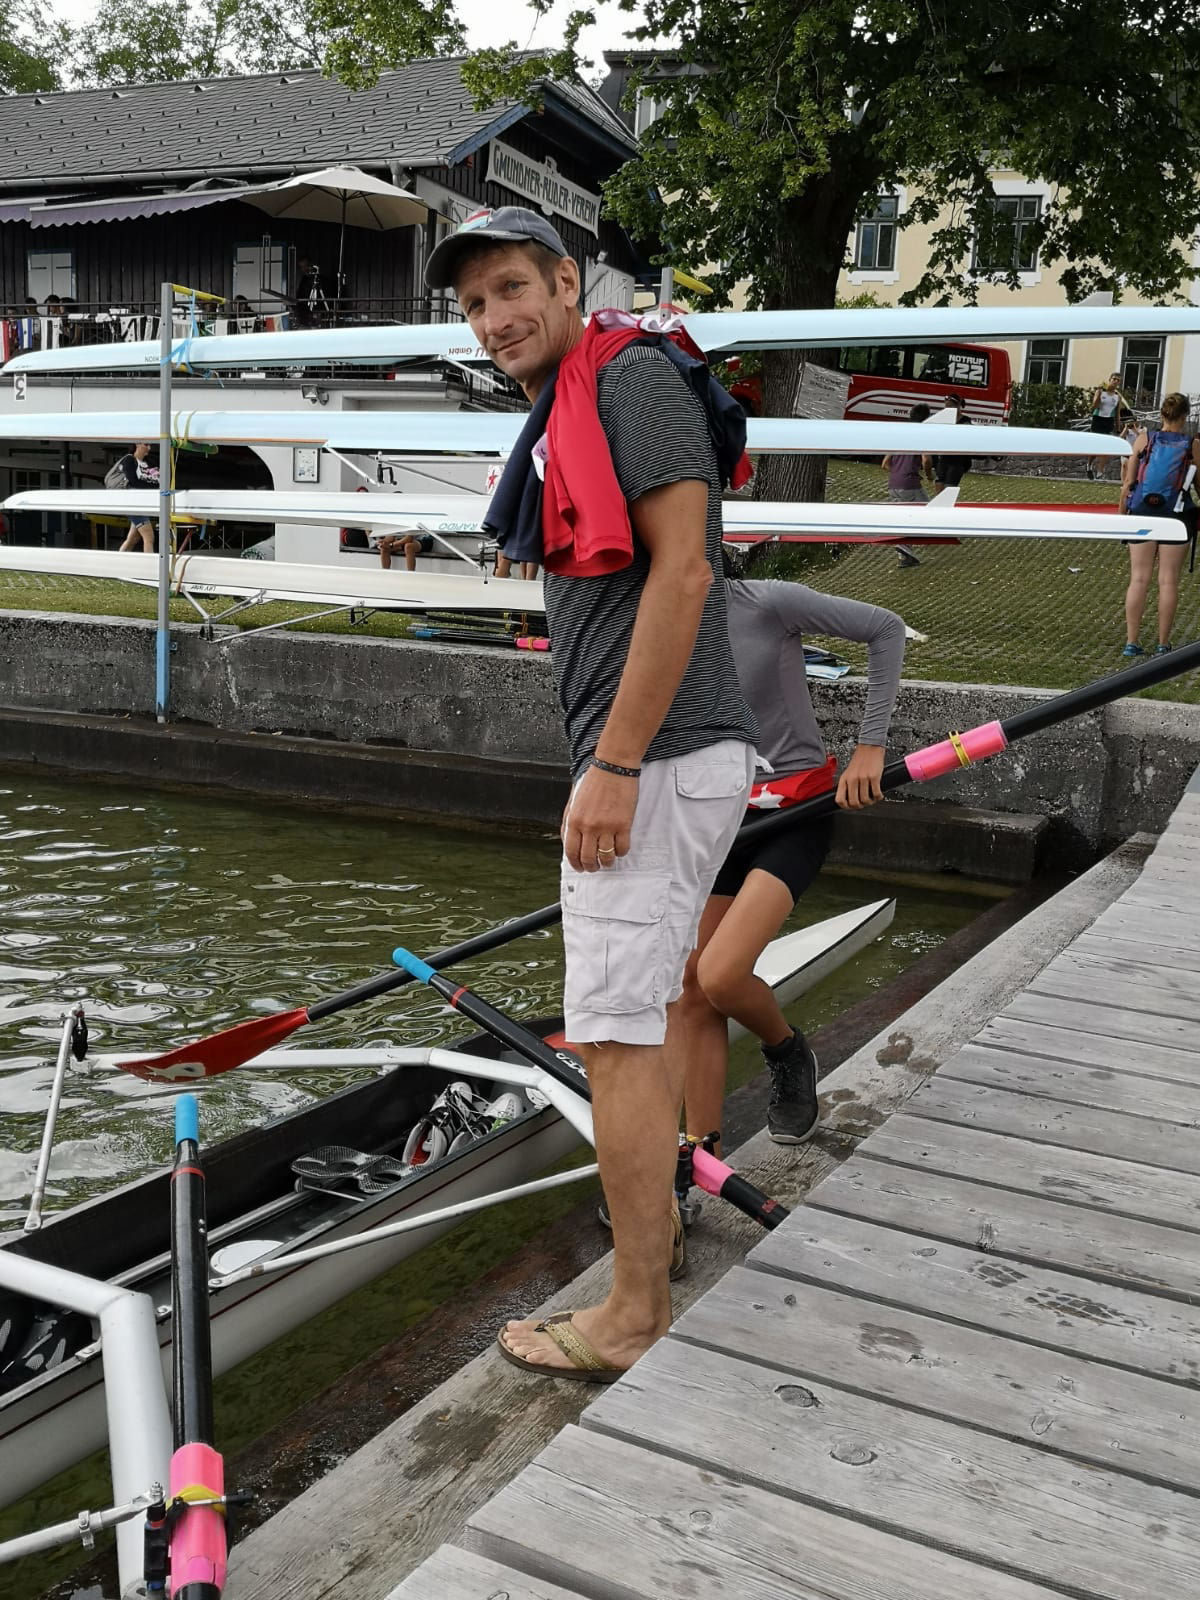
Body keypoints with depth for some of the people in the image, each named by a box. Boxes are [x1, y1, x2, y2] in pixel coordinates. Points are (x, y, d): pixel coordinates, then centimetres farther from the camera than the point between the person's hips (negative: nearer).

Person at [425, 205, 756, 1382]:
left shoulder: (632, 373, -11)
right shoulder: (565, 413, 19)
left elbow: (682, 570, -21)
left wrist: (613, 766, -22)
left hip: (653, 763, -11)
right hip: (659, 759, 11)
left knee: (617, 1036, -6)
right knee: (650, 1002, 22)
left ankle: (633, 1321, 6)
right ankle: (656, 1218, 40)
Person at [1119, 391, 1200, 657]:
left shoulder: (1144, 439, 2)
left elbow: (1128, 482, 2)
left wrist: (1121, 512, 9)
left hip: (1142, 514, 1)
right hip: (1176, 517, -1)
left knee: (1138, 579, 3)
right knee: (1168, 581, 2)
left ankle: (1131, 642, 1)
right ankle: (1163, 644, 5)